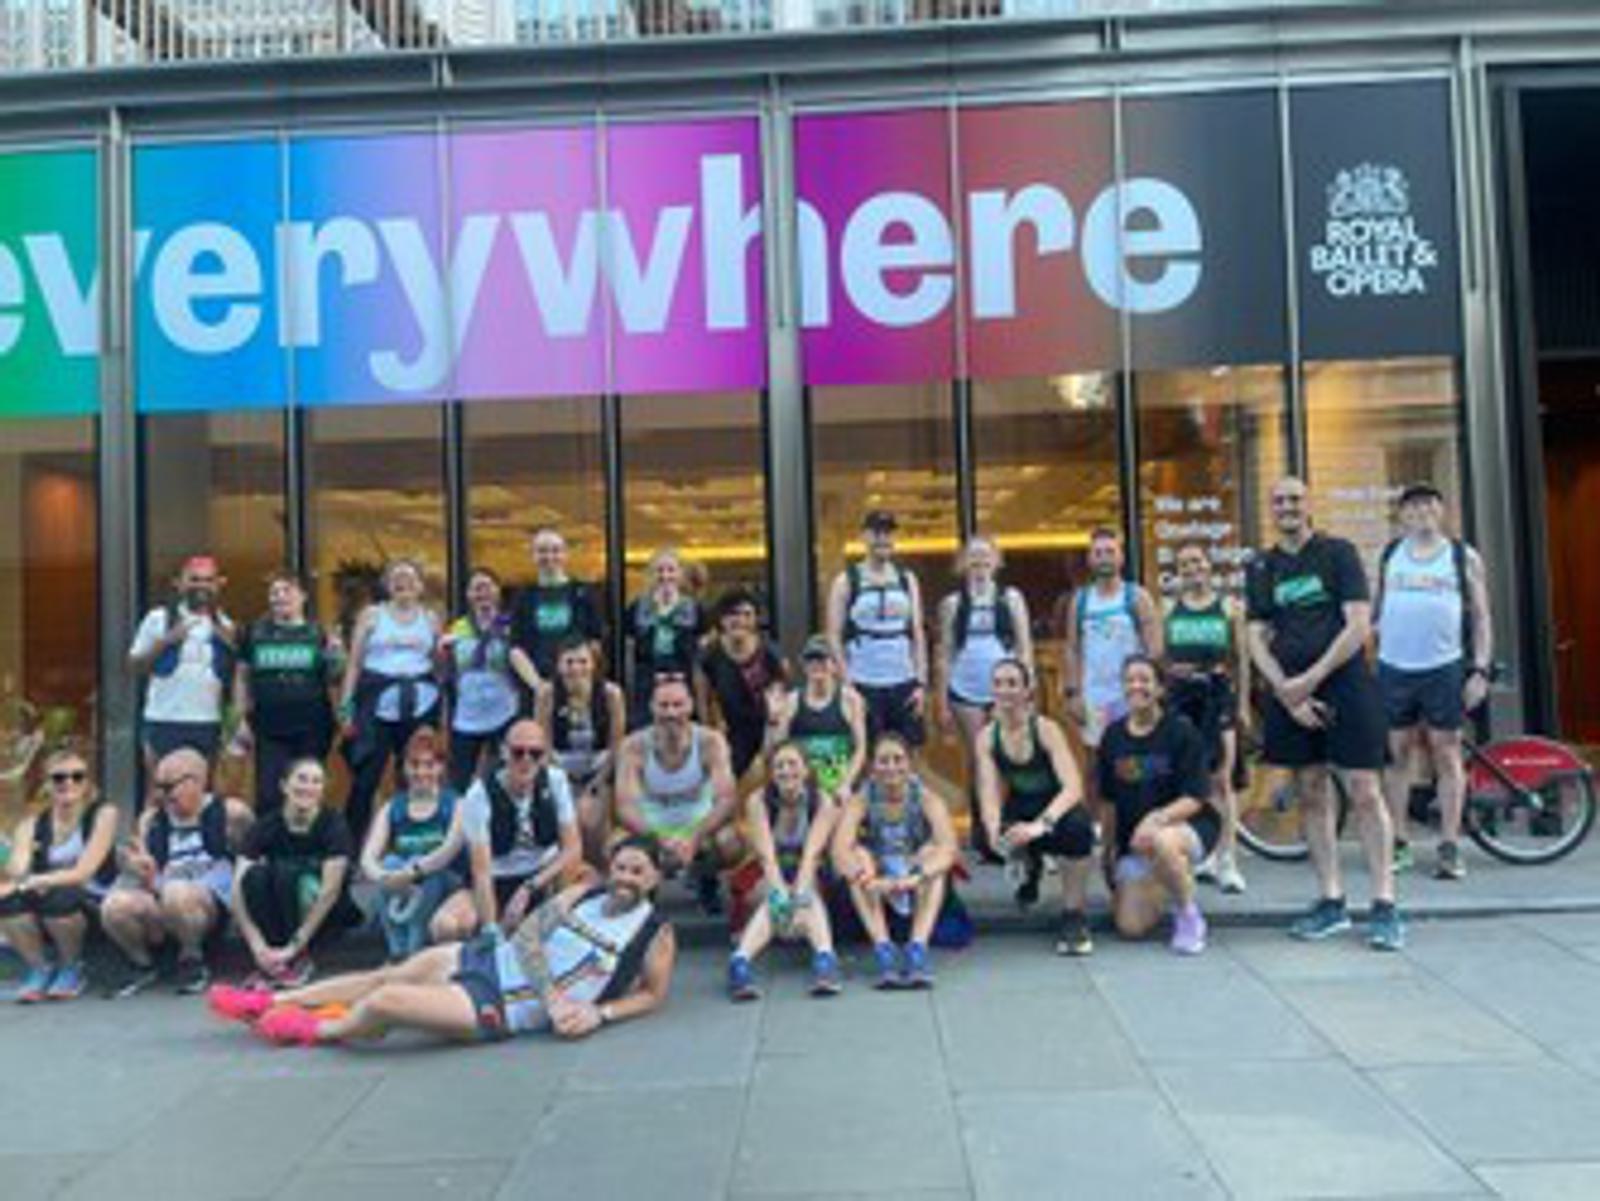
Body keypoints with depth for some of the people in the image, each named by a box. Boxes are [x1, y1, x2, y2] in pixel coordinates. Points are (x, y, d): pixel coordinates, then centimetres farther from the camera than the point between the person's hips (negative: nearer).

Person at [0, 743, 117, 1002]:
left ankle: (72, 968, -5)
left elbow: (82, 873, -14)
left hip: (94, 908, -3)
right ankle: (40, 969, -3)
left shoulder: (103, 814, -4)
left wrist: (34, 881, -28)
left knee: (58, 896, -33)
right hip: (46, 921, 3)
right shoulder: (31, 825, 6)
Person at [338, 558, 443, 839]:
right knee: (365, 778, -6)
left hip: (420, 703, 2)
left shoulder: (430, 619, 13)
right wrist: (346, 707, -1)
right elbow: (354, 663, 6)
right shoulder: (371, 615, 9)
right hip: (378, 701, -2)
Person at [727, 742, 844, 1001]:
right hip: (772, 879, 0)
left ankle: (825, 960, -59)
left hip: (810, 879, 0)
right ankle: (740, 962, -57)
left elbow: (811, 854, -24)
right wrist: (781, 893, -39)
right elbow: (767, 855, -23)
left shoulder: (823, 802, -12)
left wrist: (799, 895, -40)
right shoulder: (758, 801, -12)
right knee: (772, 904, -34)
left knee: (811, 901, -34)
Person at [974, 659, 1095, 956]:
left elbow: (1073, 787, -29)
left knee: (1077, 827, -38)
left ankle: (1075, 917, -16)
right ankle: (1030, 865, 10)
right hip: (1021, 814, 3)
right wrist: (993, 826, -41)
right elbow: (989, 791, -18)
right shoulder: (986, 737, -8)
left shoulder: (1046, 729, -18)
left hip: (1056, 811, -3)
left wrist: (1040, 825, -46)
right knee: (984, 837, -30)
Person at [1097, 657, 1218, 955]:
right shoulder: (1113, 736, 3)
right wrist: (1109, 851, 11)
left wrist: (1156, 818, -30)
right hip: (1133, 839, 4)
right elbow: (1108, 800, 10)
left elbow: (1195, 798, -14)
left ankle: (1189, 916, -13)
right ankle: (1163, 887, 25)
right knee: (1131, 927, -10)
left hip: (1189, 825, -4)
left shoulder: (1181, 731, -9)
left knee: (1160, 842, -41)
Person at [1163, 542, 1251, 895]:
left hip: (1218, 694, -2)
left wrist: (1243, 704, 4)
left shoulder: (1229, 607, 7)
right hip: (1181, 695, 2)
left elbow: (1242, 659, 7)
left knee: (1221, 780, -6)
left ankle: (1228, 860, -3)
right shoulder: (1169, 609, 11)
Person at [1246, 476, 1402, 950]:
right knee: (1311, 795, 7)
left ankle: (1384, 904, 0)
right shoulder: (1261, 568, 11)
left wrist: (1311, 679, -12)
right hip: (1290, 692, 4)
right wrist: (1285, 691, -6)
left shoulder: (1338, 553, 1)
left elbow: (1358, 625, -6)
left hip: (1344, 685, -4)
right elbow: (1258, 639, 8)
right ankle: (1331, 901, 15)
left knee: (1363, 792, -6)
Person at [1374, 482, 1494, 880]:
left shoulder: (1464, 557, 6)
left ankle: (1450, 848, 5)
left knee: (1446, 754, 0)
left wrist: (1480, 669, -3)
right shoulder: (1389, 556, 11)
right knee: (1396, 754, 5)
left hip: (1445, 668, -2)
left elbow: (1481, 618, 6)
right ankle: (1399, 844, 12)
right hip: (1393, 668, 2)